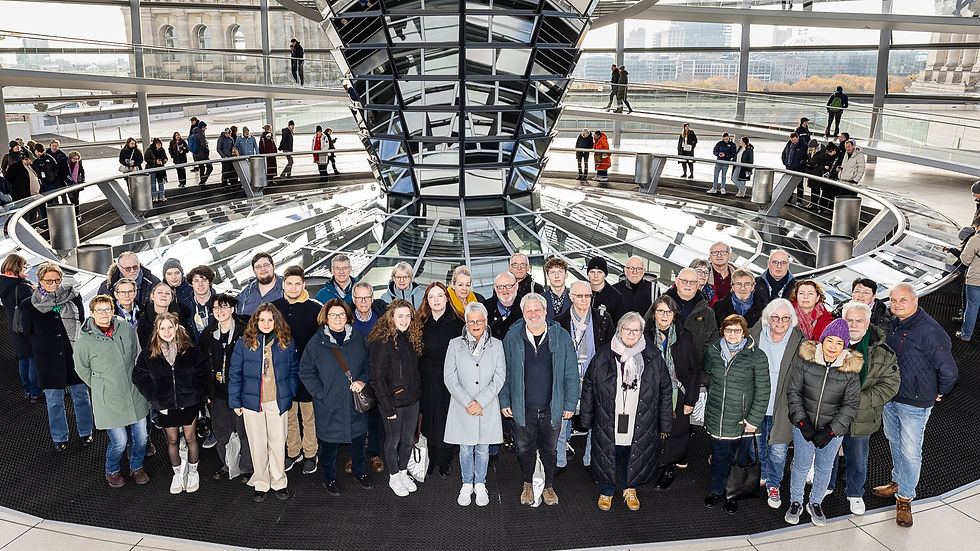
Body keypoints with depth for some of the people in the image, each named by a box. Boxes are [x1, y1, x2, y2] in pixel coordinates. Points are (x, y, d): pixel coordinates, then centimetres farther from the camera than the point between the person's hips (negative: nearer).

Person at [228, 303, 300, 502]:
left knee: (278, 443, 7)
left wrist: (290, 396, 2)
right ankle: (261, 484, 21)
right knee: (257, 444, 8)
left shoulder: (286, 343, 2)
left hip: (278, 402, 0)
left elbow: (293, 371, 9)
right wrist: (235, 402, 0)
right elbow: (235, 373, 2)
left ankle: (279, 483, 22)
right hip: (252, 401, 0)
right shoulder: (244, 343, -1)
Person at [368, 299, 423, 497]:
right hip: (394, 402, -6)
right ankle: (394, 477, 28)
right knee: (393, 440, 10)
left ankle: (403, 472, 36)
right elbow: (377, 379, -17)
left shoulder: (411, 338, 5)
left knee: (409, 439, 16)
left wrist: (418, 393, 7)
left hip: (412, 400, 6)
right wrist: (388, 406, -16)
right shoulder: (382, 342, -17)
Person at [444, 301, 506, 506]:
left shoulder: (496, 345, 2)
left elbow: (499, 378, -3)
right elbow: (450, 378, -4)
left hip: (488, 408, 0)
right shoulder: (455, 345, 1)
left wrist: (480, 402, -12)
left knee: (483, 449, 10)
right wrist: (467, 402, -13)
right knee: (465, 449, 9)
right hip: (462, 408, 0)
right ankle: (467, 484, 27)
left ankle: (480, 485, 27)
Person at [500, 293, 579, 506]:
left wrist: (570, 404, 1)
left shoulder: (561, 337, -3)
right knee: (525, 449, 14)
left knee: (550, 450, 14)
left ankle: (548, 487, 33)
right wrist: (504, 401, 4)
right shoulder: (512, 338, -1)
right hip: (523, 408, 0)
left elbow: (571, 374, 2)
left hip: (552, 408, 0)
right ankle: (527, 485, 36)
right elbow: (505, 373, 6)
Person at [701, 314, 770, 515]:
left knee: (737, 458, 10)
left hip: (742, 420, -2)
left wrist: (754, 419, -9)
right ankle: (716, 491, 34)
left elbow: (762, 392, -8)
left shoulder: (757, 356, -10)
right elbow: (705, 374, 21)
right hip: (716, 417, 3)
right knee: (718, 455, 14)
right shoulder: (713, 351, 0)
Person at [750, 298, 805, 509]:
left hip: (783, 406, -2)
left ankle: (773, 485, 25)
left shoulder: (800, 342, -7)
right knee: (759, 444, 18)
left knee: (778, 449, 4)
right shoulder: (754, 336, -4)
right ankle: (761, 475, 42)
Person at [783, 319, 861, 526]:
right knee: (801, 465, 11)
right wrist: (802, 422, -13)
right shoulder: (804, 359, -12)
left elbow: (851, 404, -7)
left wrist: (830, 431, -13)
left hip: (833, 429, 1)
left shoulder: (851, 369, -11)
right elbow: (793, 391, -5)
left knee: (824, 468, 16)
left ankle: (815, 503, 40)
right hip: (804, 426, 0)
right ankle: (795, 503, 34)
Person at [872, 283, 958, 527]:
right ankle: (898, 483, 41)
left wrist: (938, 393, -4)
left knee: (910, 451, 2)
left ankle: (905, 498, 18)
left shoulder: (930, 331, -23)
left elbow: (948, 372, -18)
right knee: (894, 442, 21)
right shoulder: (892, 325, 0)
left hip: (915, 403, -7)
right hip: (889, 397, 7)